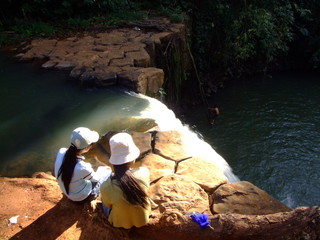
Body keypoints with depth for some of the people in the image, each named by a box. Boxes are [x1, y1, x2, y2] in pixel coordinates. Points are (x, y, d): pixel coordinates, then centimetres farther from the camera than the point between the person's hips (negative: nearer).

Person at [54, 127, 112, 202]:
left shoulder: (61, 152, -26)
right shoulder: (83, 168, -40)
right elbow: (96, 178, -16)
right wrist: (101, 169, 5)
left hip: (66, 191, 6)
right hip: (81, 198, -5)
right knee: (108, 171, 12)